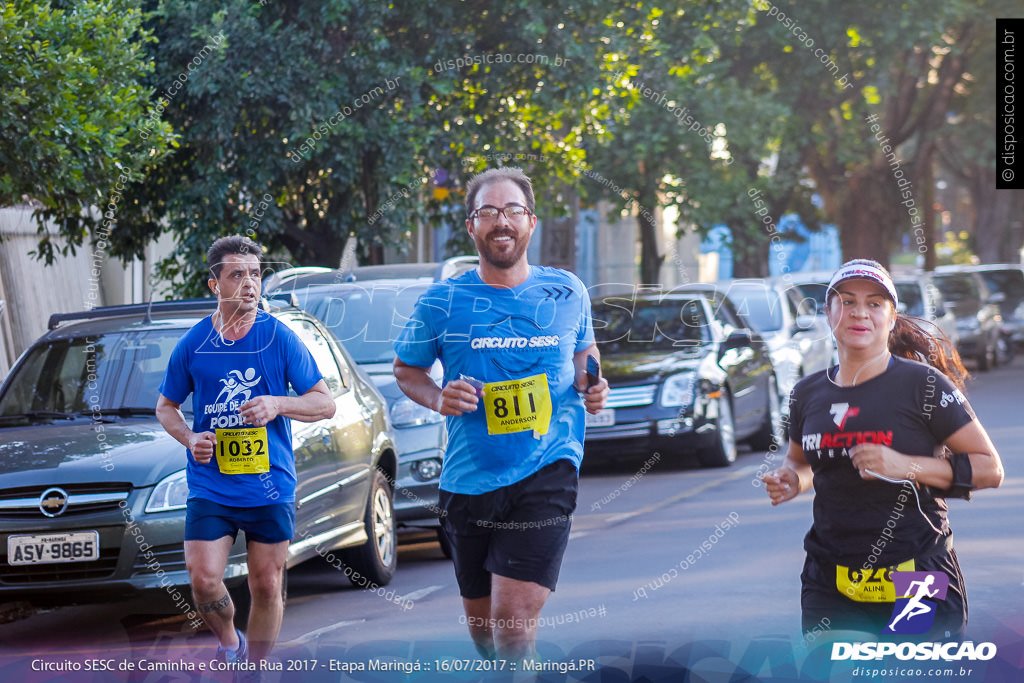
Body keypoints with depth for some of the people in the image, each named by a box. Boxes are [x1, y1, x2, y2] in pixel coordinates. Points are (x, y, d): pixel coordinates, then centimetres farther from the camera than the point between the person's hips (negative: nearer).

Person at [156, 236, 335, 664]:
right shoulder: (192, 345, 2)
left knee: (267, 587, 4)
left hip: (270, 488, 0)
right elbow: (166, 407, 14)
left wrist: (277, 405, -15)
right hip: (210, 486, 0)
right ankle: (229, 643, 19)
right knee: (203, 580, -10)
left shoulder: (280, 339, -1)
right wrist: (189, 439, -6)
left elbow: (325, 404, 3)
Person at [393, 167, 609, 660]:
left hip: (547, 474, -2)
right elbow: (406, 370, 12)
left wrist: (591, 388, 2)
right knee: (480, 616, 16)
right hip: (469, 478, 2)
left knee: (513, 619, -17)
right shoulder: (441, 302, 0)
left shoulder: (568, 292, 4)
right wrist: (438, 399, -9)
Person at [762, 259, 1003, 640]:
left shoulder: (921, 384, -6)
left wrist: (906, 467, -18)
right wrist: (791, 481, 3)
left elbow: (989, 469, -6)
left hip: (918, 583, -4)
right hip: (830, 586, 4)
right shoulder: (809, 394, 8)